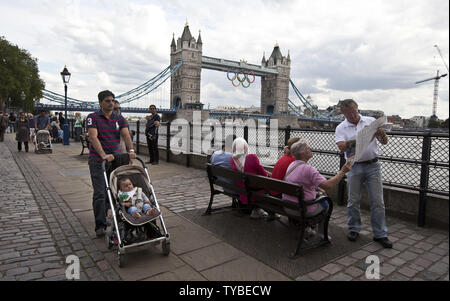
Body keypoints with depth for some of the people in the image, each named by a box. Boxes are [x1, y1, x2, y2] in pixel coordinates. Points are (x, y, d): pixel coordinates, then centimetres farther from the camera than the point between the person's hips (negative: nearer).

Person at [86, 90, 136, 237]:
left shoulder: (120, 119, 7)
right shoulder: (92, 118, -6)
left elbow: (126, 135, -8)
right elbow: (93, 137, -19)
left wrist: (131, 150, -27)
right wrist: (104, 155, -34)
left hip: (115, 159, 4)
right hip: (97, 161, -4)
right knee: (100, 193, -7)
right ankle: (100, 225, -1)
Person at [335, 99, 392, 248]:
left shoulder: (371, 121, 4)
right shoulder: (341, 128, 1)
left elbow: (384, 142, 2)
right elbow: (342, 147, -15)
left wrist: (382, 134, -21)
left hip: (373, 166, 1)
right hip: (354, 167, 0)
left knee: (377, 201, 4)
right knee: (353, 201, 7)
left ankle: (380, 234, 15)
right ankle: (354, 229, 24)